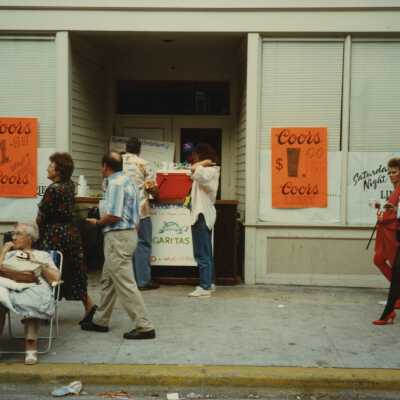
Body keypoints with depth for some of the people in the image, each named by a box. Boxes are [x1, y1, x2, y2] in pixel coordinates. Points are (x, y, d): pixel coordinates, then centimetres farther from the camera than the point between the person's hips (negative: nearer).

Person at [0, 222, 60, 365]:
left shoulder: (42, 255, 25)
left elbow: (55, 277, 9)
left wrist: (38, 262, 4)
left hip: (34, 288, -2)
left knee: (32, 299, -39)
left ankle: (31, 346, -38)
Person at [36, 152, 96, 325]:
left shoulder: (53, 189, -17)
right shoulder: (70, 186, 5)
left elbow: (42, 216, -12)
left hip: (54, 234, -8)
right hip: (71, 232, 8)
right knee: (73, 271, 15)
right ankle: (88, 304, 13)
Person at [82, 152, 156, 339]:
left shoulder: (115, 184, -16)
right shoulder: (127, 180, 14)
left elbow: (113, 216, -22)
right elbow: (136, 214, 15)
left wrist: (97, 222, -5)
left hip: (118, 236, -11)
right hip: (129, 232, 11)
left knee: (124, 283, -6)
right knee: (108, 280, 19)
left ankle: (144, 327, -3)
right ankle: (100, 321, 30)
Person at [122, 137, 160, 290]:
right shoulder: (143, 164, -5)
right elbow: (152, 188, -5)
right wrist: (156, 194, 16)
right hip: (139, 209, -4)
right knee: (142, 244, 2)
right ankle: (143, 281, 3)